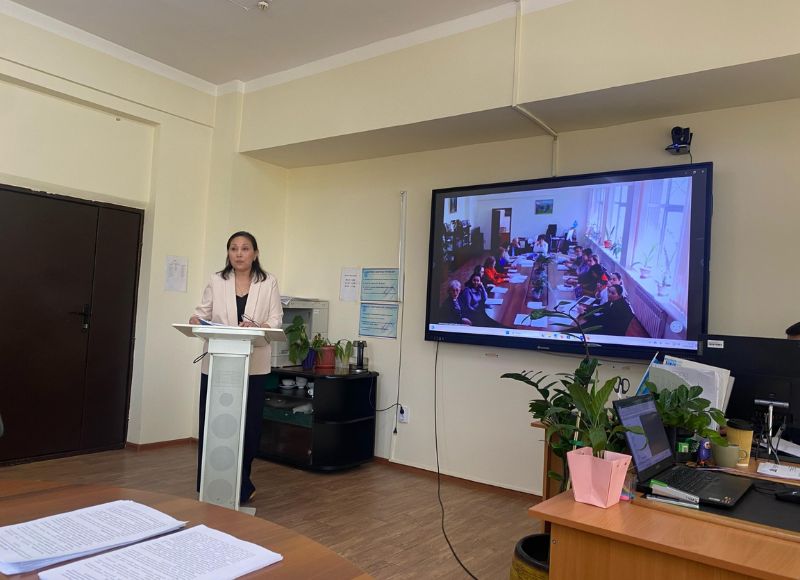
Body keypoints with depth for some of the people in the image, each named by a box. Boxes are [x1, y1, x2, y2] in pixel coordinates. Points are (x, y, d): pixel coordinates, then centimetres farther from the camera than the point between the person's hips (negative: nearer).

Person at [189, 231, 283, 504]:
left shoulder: (268, 282, 4)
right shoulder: (216, 281, 7)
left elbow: (276, 320, -2)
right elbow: (202, 313, 5)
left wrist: (258, 327, -22)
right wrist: (195, 321, -18)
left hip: (253, 366, 0)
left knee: (249, 426, 5)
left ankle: (241, 485, 23)